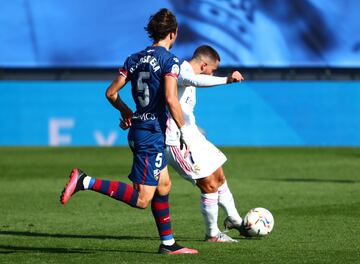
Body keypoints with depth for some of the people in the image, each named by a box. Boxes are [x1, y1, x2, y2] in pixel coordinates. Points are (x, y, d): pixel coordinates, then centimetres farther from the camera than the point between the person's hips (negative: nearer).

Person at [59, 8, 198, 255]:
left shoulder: (135, 59, 10)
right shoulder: (170, 60, -11)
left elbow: (111, 93, 8)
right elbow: (171, 99, -22)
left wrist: (127, 112, 25)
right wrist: (184, 130, -12)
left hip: (138, 130, 9)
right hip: (152, 134, -9)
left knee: (164, 186, 19)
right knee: (141, 199, -8)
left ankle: (168, 243, 23)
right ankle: (86, 182, -19)